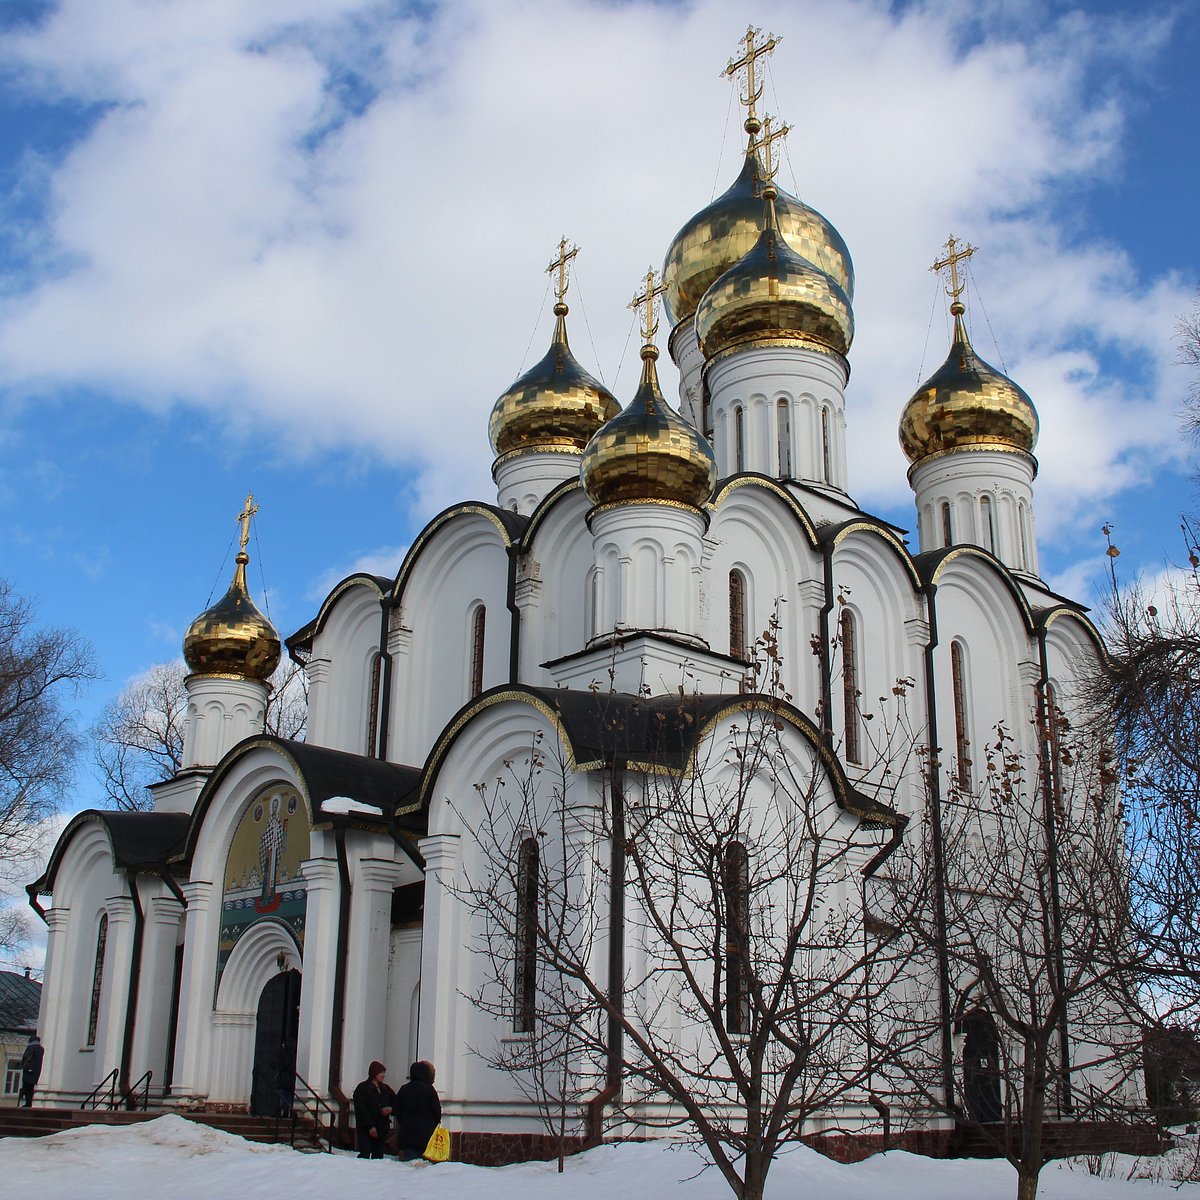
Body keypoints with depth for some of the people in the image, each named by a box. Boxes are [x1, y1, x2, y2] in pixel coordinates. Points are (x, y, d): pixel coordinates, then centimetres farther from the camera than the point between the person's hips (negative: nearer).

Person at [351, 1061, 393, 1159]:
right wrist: (370, 1126, -17)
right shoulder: (362, 1088, -4)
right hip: (366, 1129, -6)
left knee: (378, 1155, 5)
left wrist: (390, 1109, -5)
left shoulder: (385, 1089, 15)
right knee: (365, 1155, -13)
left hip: (382, 1128, 6)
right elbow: (361, 1110, -10)